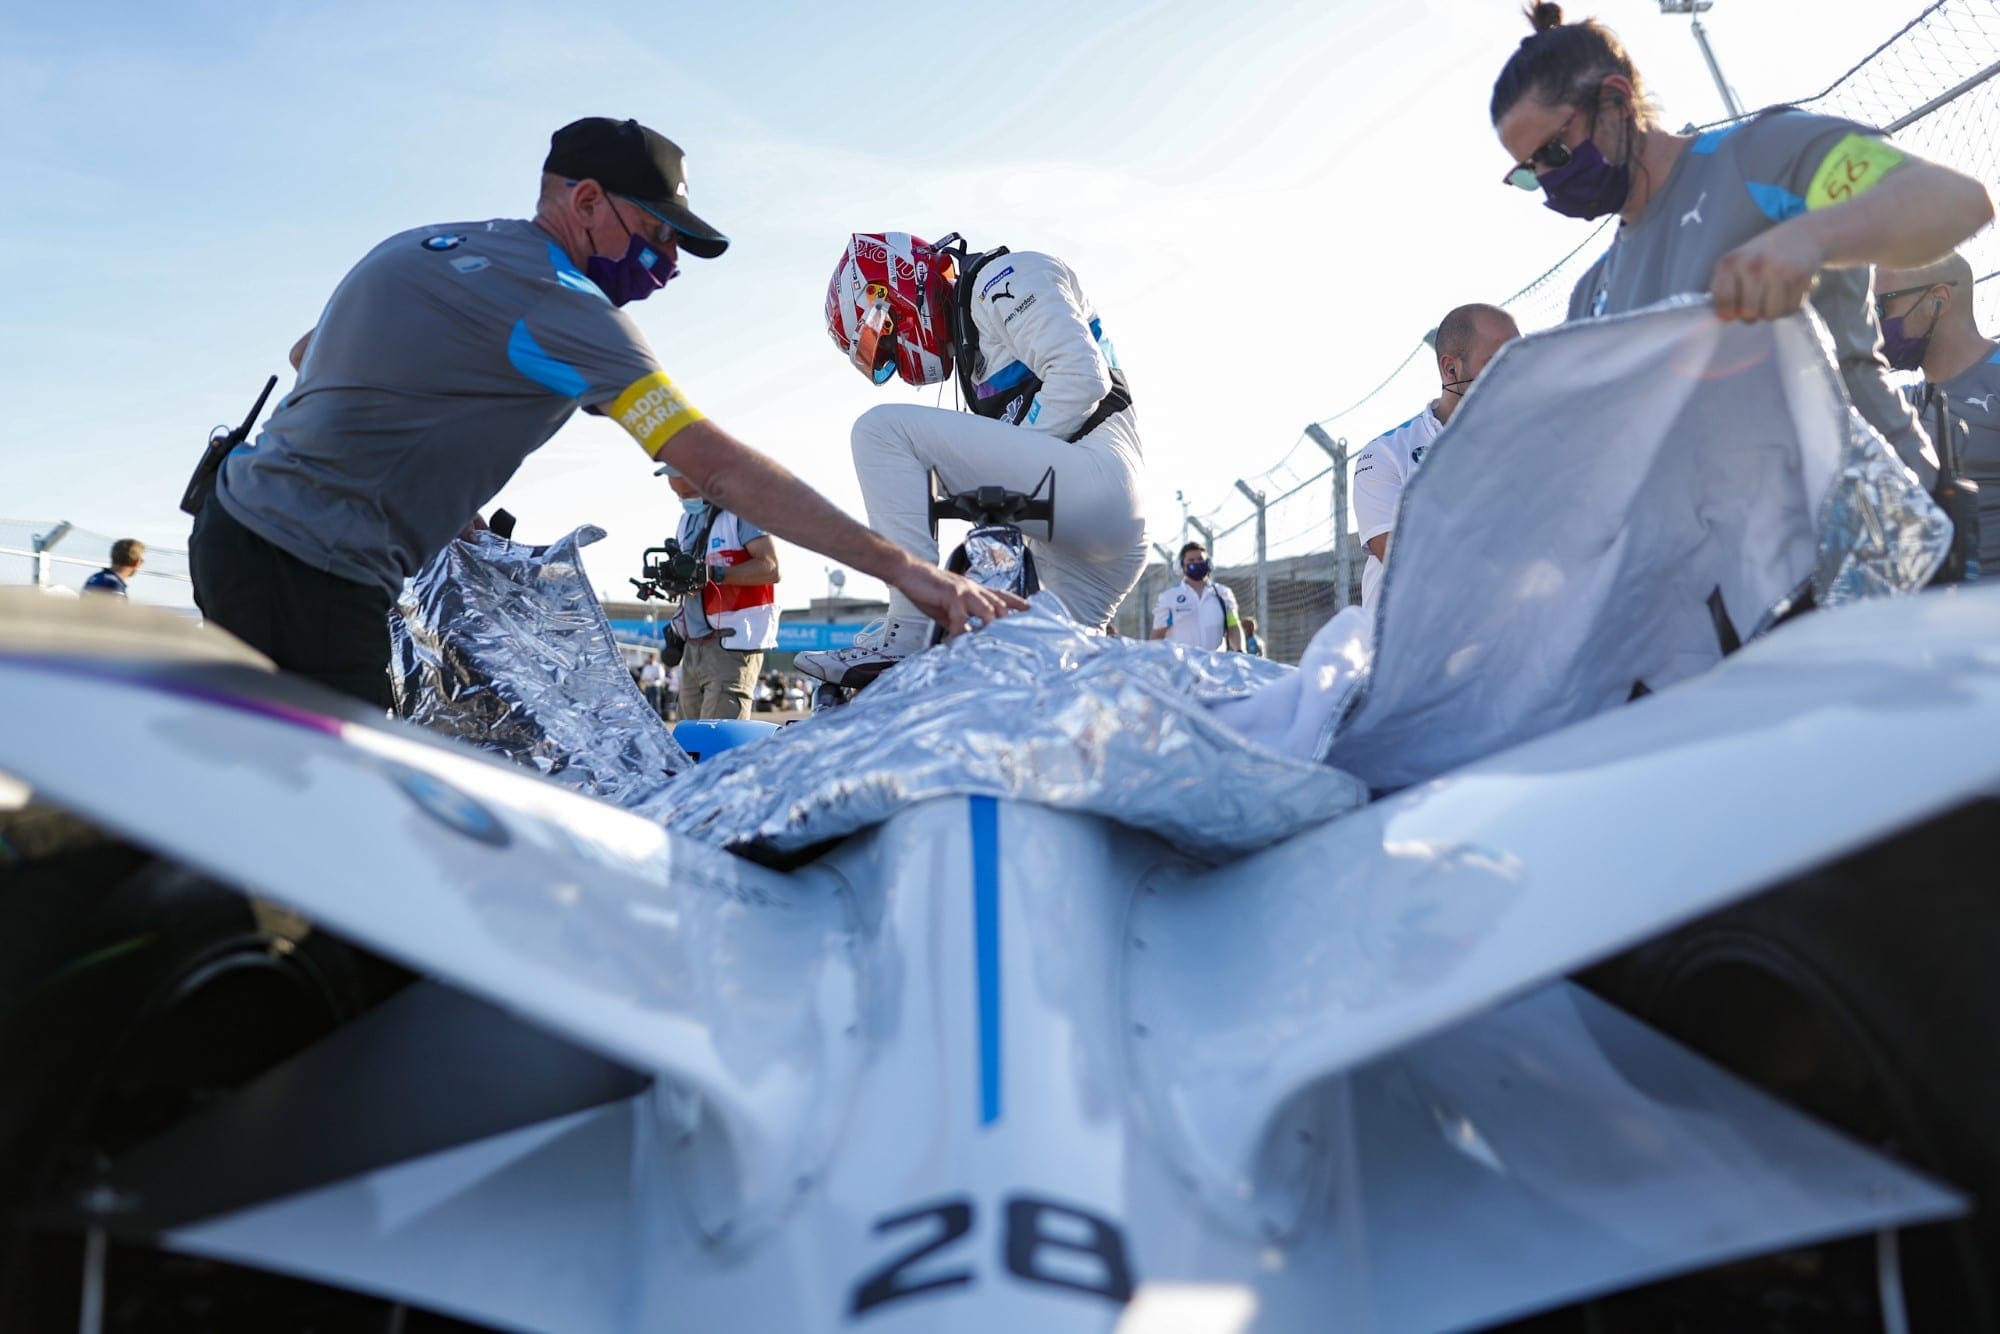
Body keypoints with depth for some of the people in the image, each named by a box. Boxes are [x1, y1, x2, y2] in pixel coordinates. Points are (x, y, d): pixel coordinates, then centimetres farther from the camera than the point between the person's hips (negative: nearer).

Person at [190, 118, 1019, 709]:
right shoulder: (558, 303, -16)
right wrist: (898, 566, -25)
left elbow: (305, 356, 23)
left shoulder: (423, 243, 12)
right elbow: (717, 468, -24)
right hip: (313, 577, -10)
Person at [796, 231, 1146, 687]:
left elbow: (1083, 377, -12)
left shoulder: (1001, 277, 3)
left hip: (1094, 474, -10)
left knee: (884, 428, -13)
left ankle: (909, 634, -23)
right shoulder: (970, 330, 30)